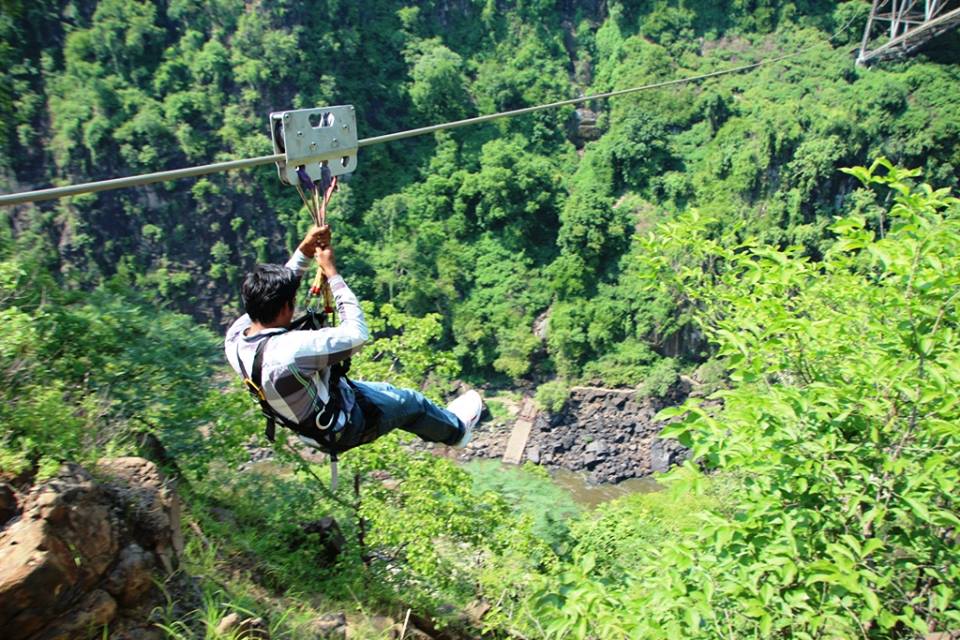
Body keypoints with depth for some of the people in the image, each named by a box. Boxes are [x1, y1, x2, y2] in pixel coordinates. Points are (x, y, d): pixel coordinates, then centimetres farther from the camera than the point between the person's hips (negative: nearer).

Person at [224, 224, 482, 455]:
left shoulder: (235, 334, -19)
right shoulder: (292, 349, -44)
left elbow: (272, 292, -2)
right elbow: (357, 333, -33)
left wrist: (304, 249, -12)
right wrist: (332, 272, -27)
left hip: (307, 422, 8)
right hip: (342, 427, -7)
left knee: (386, 391, 29)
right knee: (410, 401, 17)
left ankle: (439, 420, 57)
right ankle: (455, 429, 47)